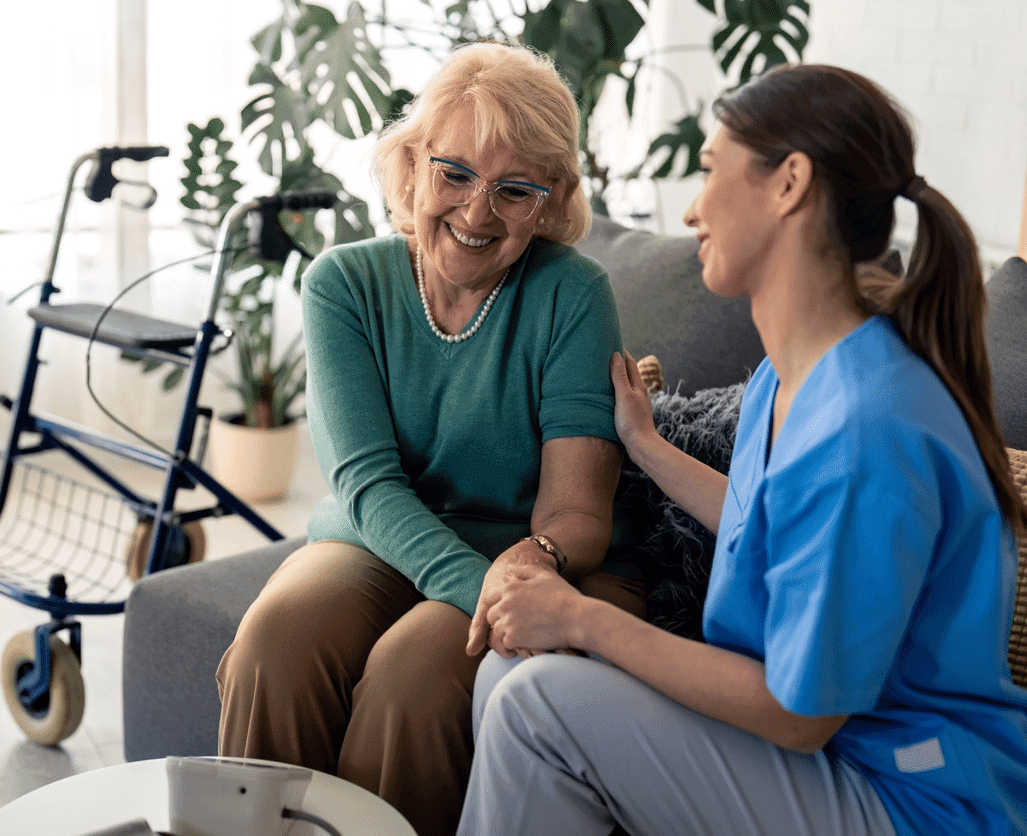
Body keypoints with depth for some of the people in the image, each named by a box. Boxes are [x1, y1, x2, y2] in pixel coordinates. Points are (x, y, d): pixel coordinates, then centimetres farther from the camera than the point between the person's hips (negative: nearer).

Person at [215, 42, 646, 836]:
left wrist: (538, 558, -40)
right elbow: (367, 480, -15)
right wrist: (479, 583, -33)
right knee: (277, 638, -28)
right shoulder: (344, 283, -3)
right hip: (375, 543, 3)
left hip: (529, 561, -2)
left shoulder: (572, 292, -10)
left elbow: (577, 504, -15)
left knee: (414, 665, -32)